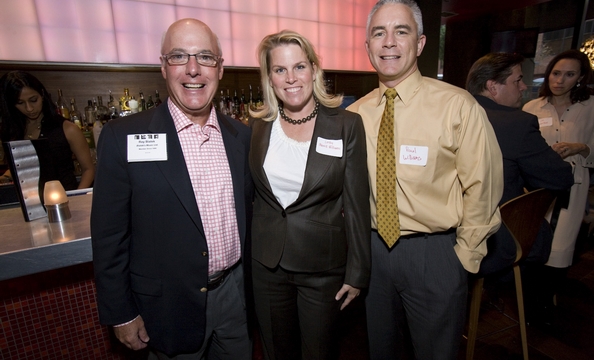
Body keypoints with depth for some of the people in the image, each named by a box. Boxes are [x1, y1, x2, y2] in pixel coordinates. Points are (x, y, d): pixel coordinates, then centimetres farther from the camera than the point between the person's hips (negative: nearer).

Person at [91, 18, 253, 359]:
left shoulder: (242, 135, -4)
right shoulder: (123, 136, -14)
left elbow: (248, 212, 5)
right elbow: (110, 235, -10)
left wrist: (252, 278, 10)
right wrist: (121, 314, -5)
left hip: (235, 292, 4)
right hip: (170, 304, -3)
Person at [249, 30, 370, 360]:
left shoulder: (347, 125, -10)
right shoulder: (259, 126, -1)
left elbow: (356, 204, -8)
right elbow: (252, 194, 8)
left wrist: (357, 272, -5)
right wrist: (245, 252, 8)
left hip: (323, 265, -2)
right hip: (267, 264, 3)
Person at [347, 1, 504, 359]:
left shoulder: (458, 106, -13)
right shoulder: (354, 113, -1)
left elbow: (482, 189, -10)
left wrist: (463, 258, -6)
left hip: (434, 253, -3)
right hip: (372, 248, 4)